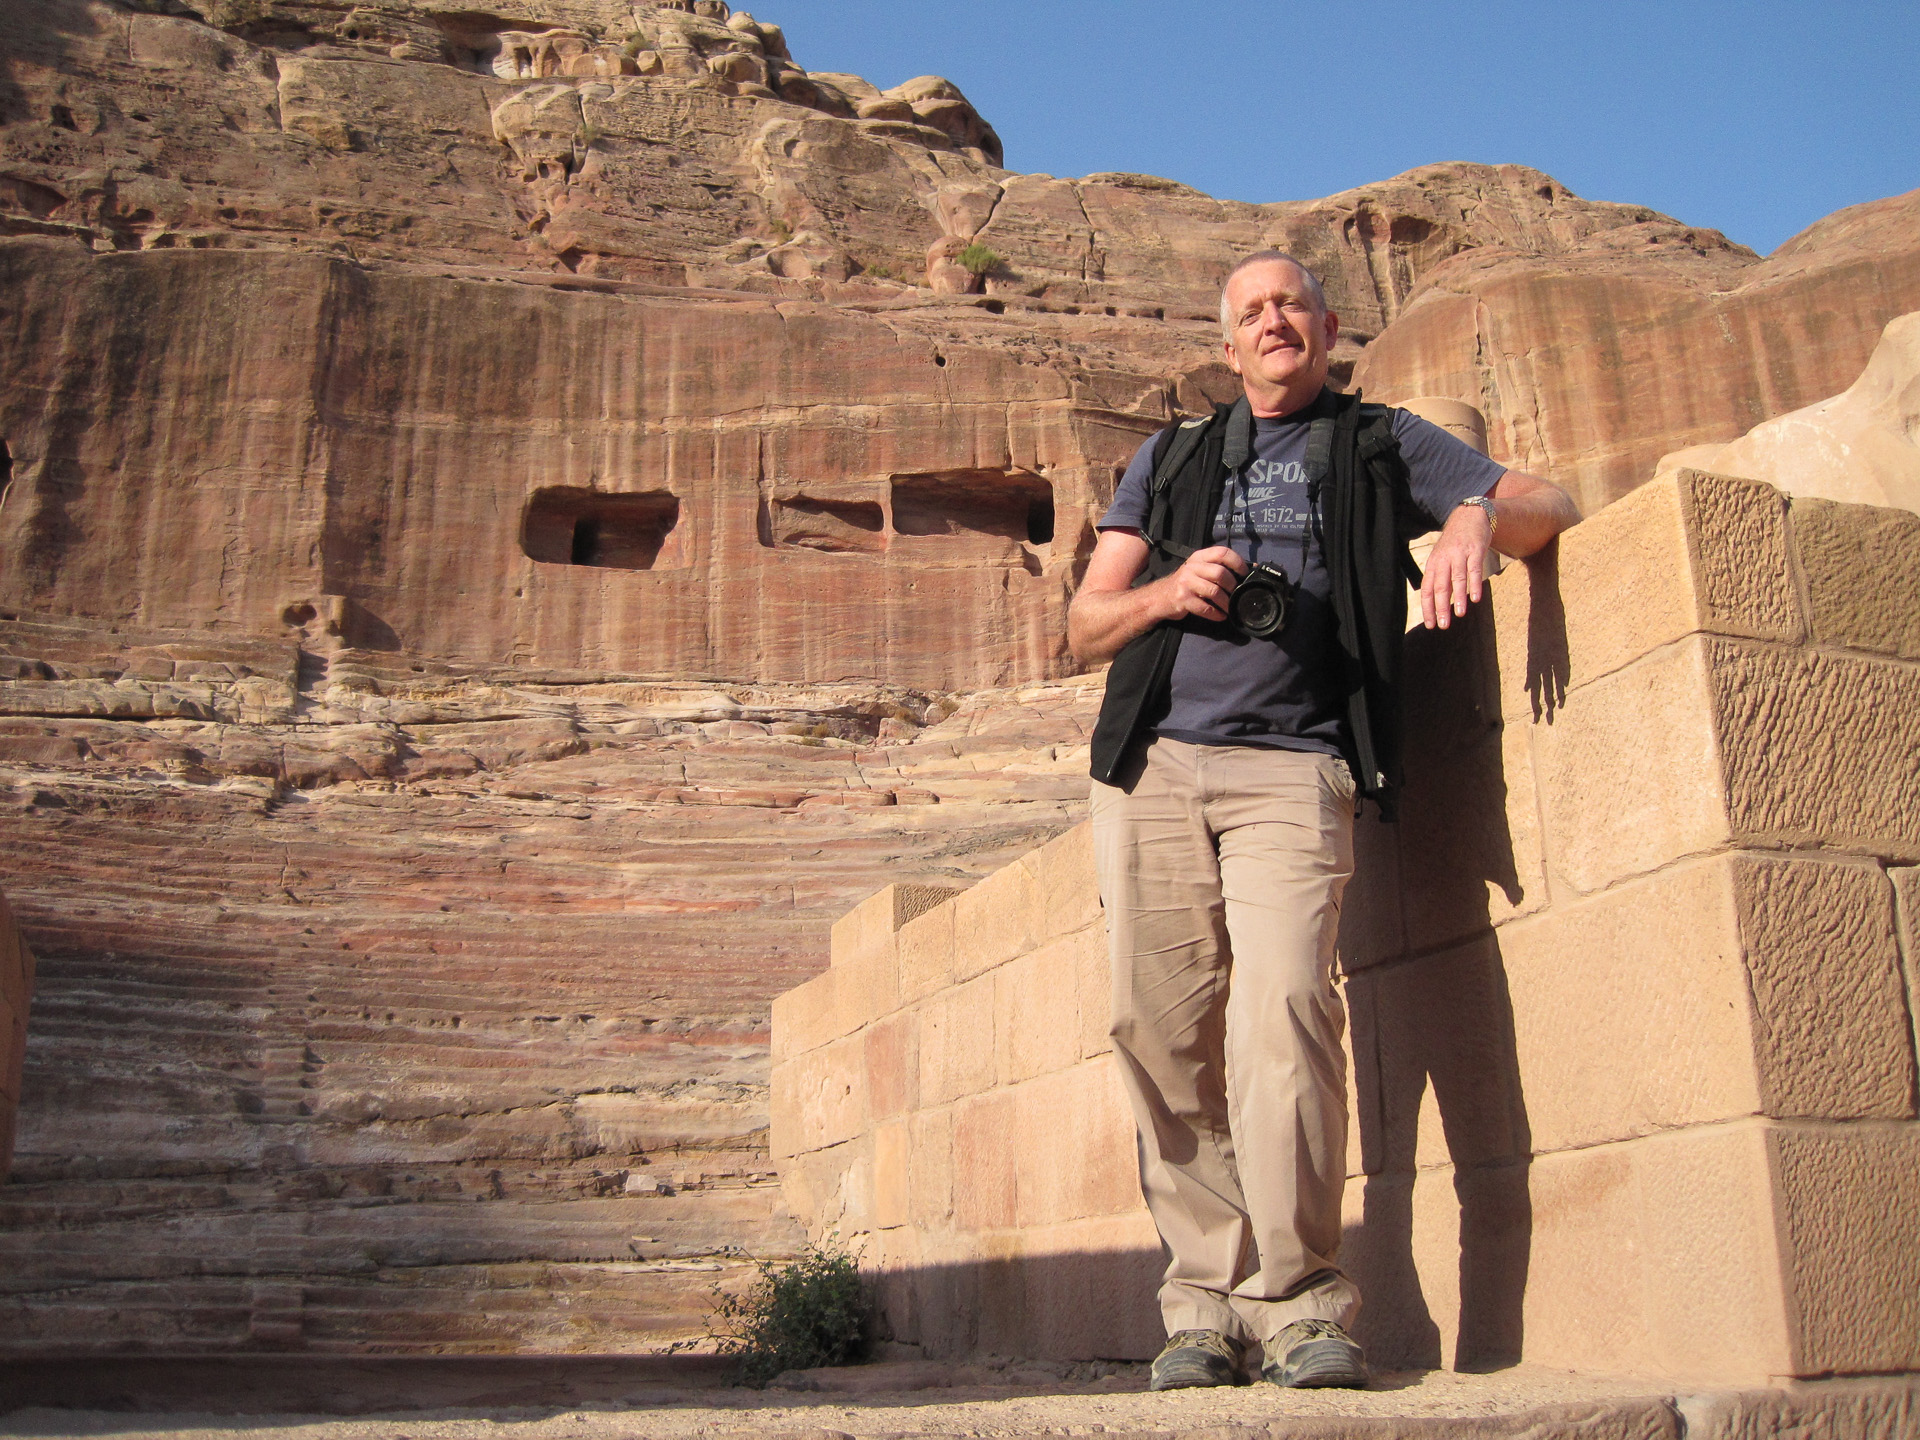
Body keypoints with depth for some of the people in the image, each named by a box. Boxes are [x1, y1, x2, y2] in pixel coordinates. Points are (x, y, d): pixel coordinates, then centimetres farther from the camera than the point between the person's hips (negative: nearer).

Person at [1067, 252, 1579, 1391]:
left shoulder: (1385, 445, 21)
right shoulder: (1169, 461, 26)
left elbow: (1553, 507, 13)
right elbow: (1086, 624, 20)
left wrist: (1480, 519, -10)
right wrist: (1167, 592, -2)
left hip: (1293, 770, -2)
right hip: (1153, 763, 3)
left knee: (1284, 1009, -20)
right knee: (1164, 1024, -5)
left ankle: (1302, 1304, -12)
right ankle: (1207, 1302, 4)